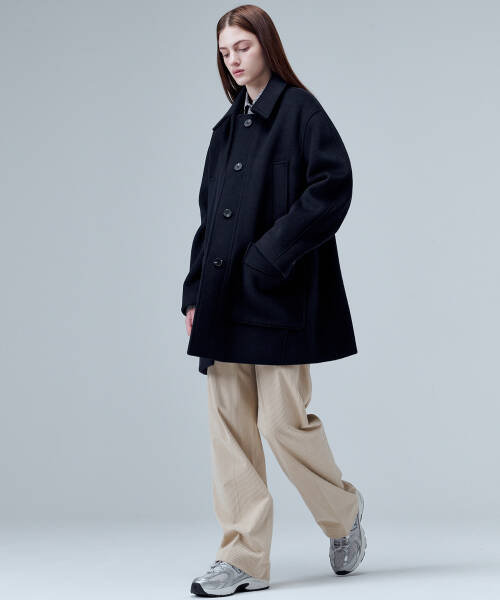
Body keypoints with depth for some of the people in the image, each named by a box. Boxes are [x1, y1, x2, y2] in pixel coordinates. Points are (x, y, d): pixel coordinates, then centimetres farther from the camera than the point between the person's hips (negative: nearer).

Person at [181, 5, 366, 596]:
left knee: (283, 420, -5)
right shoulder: (227, 128, 18)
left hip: (278, 298, -7)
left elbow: (333, 187, -14)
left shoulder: (300, 110, -3)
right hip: (226, 300, 7)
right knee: (229, 422, 4)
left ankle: (342, 511, 23)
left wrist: (271, 254, -18)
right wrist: (195, 292, 10)